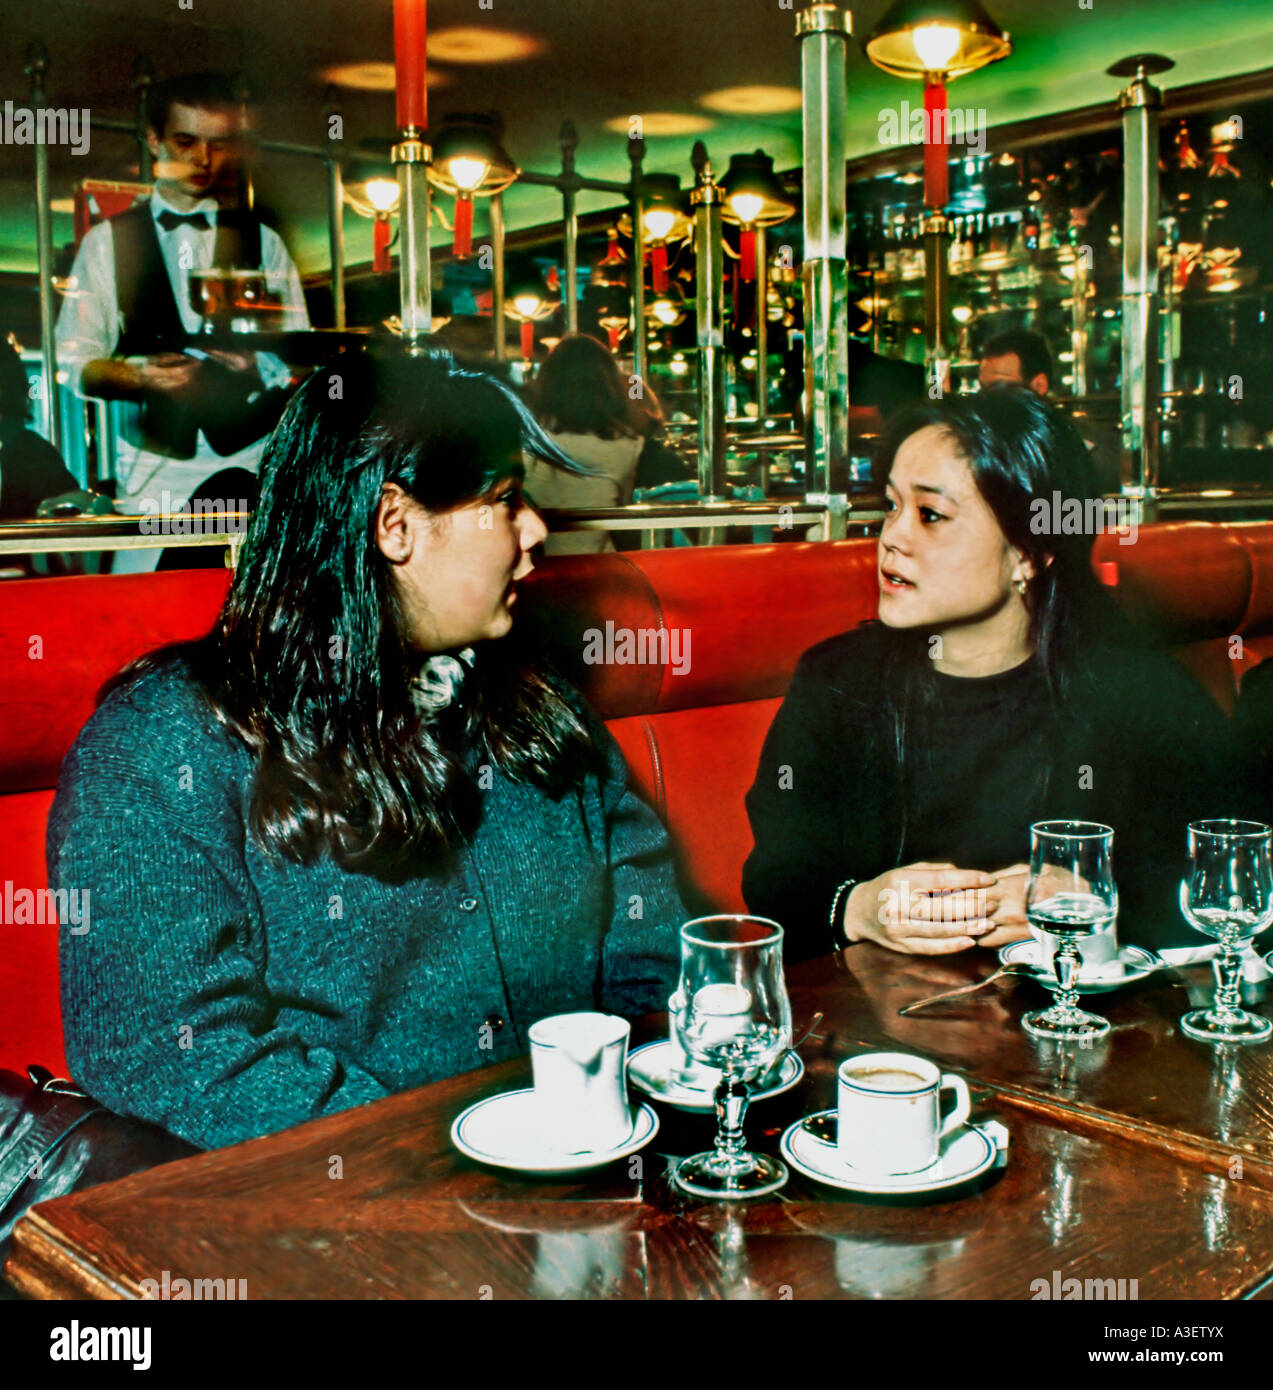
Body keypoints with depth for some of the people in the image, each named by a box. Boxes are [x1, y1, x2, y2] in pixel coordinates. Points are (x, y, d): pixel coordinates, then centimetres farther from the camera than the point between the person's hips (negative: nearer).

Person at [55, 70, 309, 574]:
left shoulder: (262, 241, 14)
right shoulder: (107, 242, 12)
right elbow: (76, 363, 5)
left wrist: (258, 362, -15)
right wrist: (137, 376, -15)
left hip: (250, 460, 1)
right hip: (151, 469, 0)